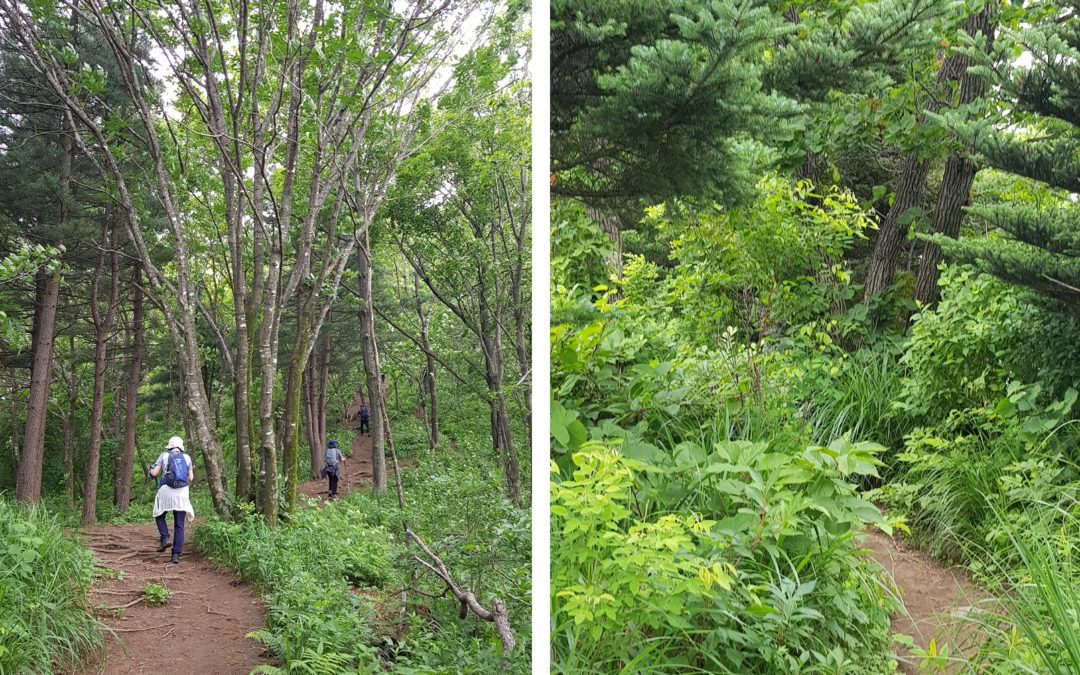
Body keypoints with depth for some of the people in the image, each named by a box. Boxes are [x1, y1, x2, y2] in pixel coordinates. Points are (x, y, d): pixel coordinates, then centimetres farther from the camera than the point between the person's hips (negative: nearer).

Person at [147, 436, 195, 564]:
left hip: (166, 492, -2)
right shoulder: (187, 457, 11)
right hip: (182, 493, 2)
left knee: (159, 516, 24)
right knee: (179, 525, 6)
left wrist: (150, 470, 24)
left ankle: (165, 538, 1)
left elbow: (155, 473, 1)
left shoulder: (164, 455, 6)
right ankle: (176, 555, -1)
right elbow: (191, 478, 10)